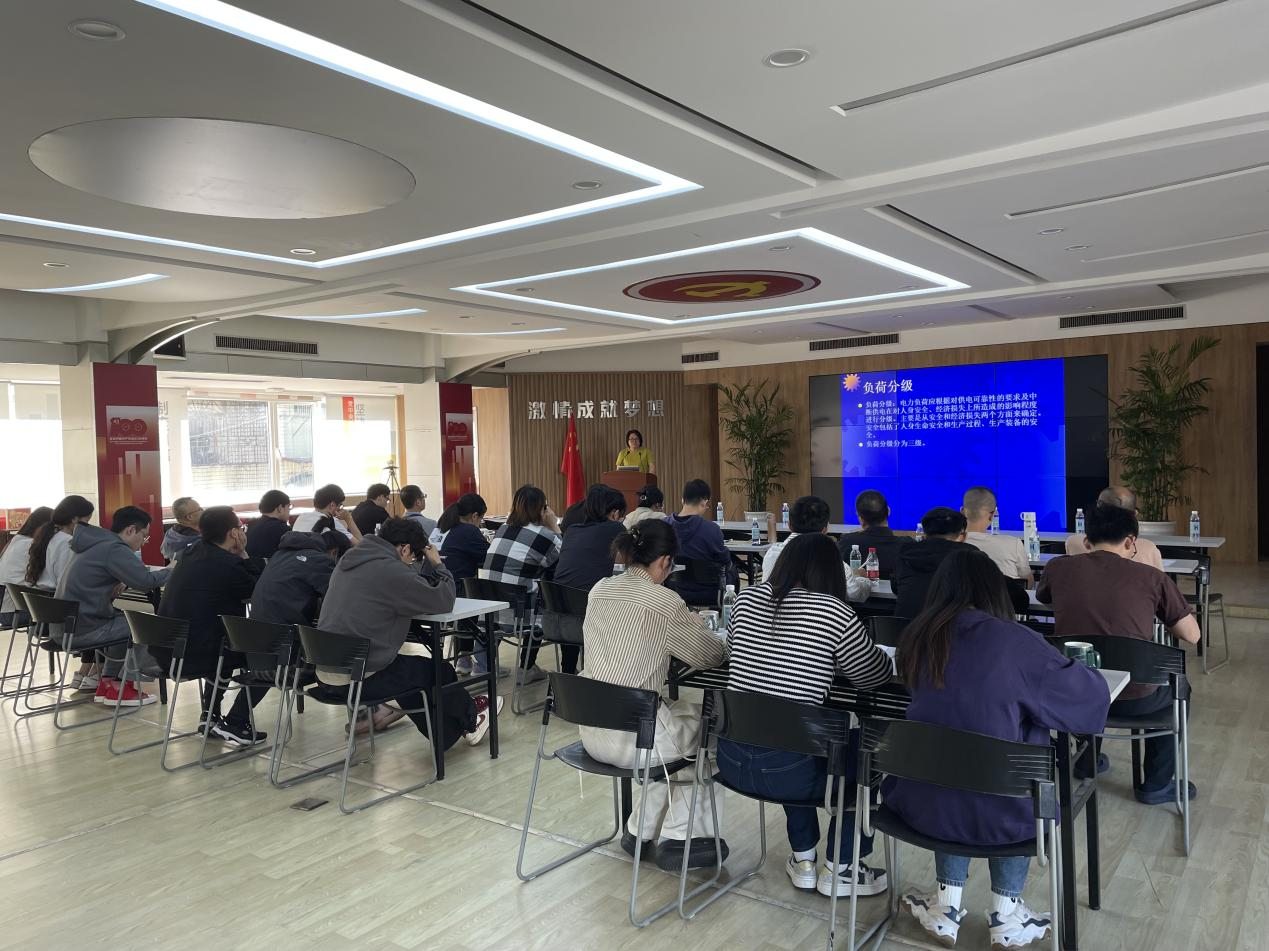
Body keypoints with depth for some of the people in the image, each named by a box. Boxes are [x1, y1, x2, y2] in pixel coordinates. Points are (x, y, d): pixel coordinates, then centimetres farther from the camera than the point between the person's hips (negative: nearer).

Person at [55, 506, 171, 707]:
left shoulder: (95, 544, 14)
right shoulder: (114, 548, -16)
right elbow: (145, 581, -24)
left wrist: (120, 583, 3)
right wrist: (169, 571, -5)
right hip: (80, 631, -10)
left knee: (125, 619, 24)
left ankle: (108, 682, 23)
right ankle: (118, 688, 9)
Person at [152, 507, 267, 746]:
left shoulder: (191, 551, 7)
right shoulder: (228, 565, -18)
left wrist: (239, 556, 9)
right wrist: (244, 554, -3)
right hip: (195, 655, -9)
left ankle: (210, 716, 34)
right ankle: (235, 725, 6)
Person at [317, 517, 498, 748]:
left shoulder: (350, 560, 8)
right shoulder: (391, 571, -20)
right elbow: (443, 601, -13)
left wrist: (430, 566, 8)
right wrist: (437, 565, 1)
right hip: (360, 678, -9)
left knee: (412, 668, 28)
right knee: (440, 671, 11)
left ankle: (449, 734, 38)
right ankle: (471, 720, 36)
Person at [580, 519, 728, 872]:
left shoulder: (599, 590, 2)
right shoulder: (664, 602, -18)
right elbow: (713, 656, -5)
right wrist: (693, 625, 15)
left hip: (591, 730, 7)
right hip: (630, 739, -7)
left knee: (676, 712, 29)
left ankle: (642, 830, 31)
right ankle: (680, 838, 24)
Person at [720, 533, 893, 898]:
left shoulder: (746, 598, 4)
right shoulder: (835, 613, -11)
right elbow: (878, 676, 3)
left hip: (732, 758, 5)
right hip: (786, 770, -5)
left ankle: (803, 859, 42)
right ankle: (839, 869, 31)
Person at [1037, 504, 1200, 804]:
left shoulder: (1057, 568, -2)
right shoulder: (1151, 577, -6)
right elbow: (1192, 636, 3)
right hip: (1133, 700, -2)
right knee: (1175, 687, 31)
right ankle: (1156, 784, 33)